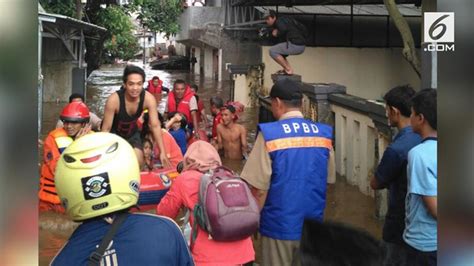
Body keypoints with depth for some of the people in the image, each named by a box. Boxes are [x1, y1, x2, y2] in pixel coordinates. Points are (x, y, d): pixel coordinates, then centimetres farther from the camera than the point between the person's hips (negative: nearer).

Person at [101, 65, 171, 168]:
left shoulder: (149, 99, -28)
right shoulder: (114, 100, -37)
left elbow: (155, 126, -22)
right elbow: (106, 129, -28)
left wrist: (162, 152, -25)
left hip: (132, 133, 3)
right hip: (114, 133, -3)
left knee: (138, 163, -5)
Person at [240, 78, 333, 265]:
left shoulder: (269, 133, -14)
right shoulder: (323, 133, 0)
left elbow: (259, 187, -13)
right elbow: (322, 181, 9)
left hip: (280, 225, -4)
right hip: (314, 225, 4)